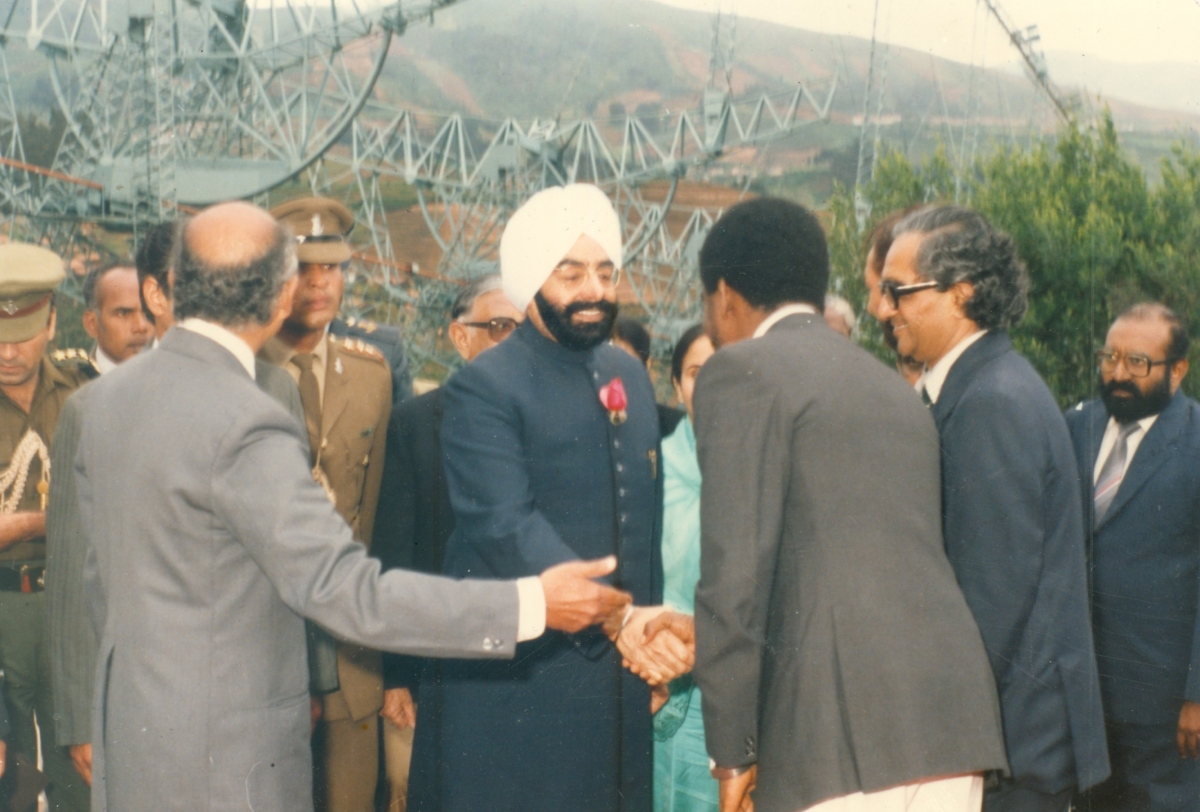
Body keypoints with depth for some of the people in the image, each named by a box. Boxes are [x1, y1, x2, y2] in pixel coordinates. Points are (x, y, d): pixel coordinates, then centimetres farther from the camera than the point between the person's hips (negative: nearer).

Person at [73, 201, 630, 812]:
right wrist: (532, 604, -24)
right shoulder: (247, 429, -24)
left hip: (128, 723, 8)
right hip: (221, 760, -8)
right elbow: (348, 593, -26)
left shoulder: (109, 394, 3)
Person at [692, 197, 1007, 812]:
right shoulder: (893, 387, 22)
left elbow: (736, 569, -9)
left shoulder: (742, 371, -1)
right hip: (950, 720, 7)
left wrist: (731, 753, -4)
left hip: (843, 738, -7)